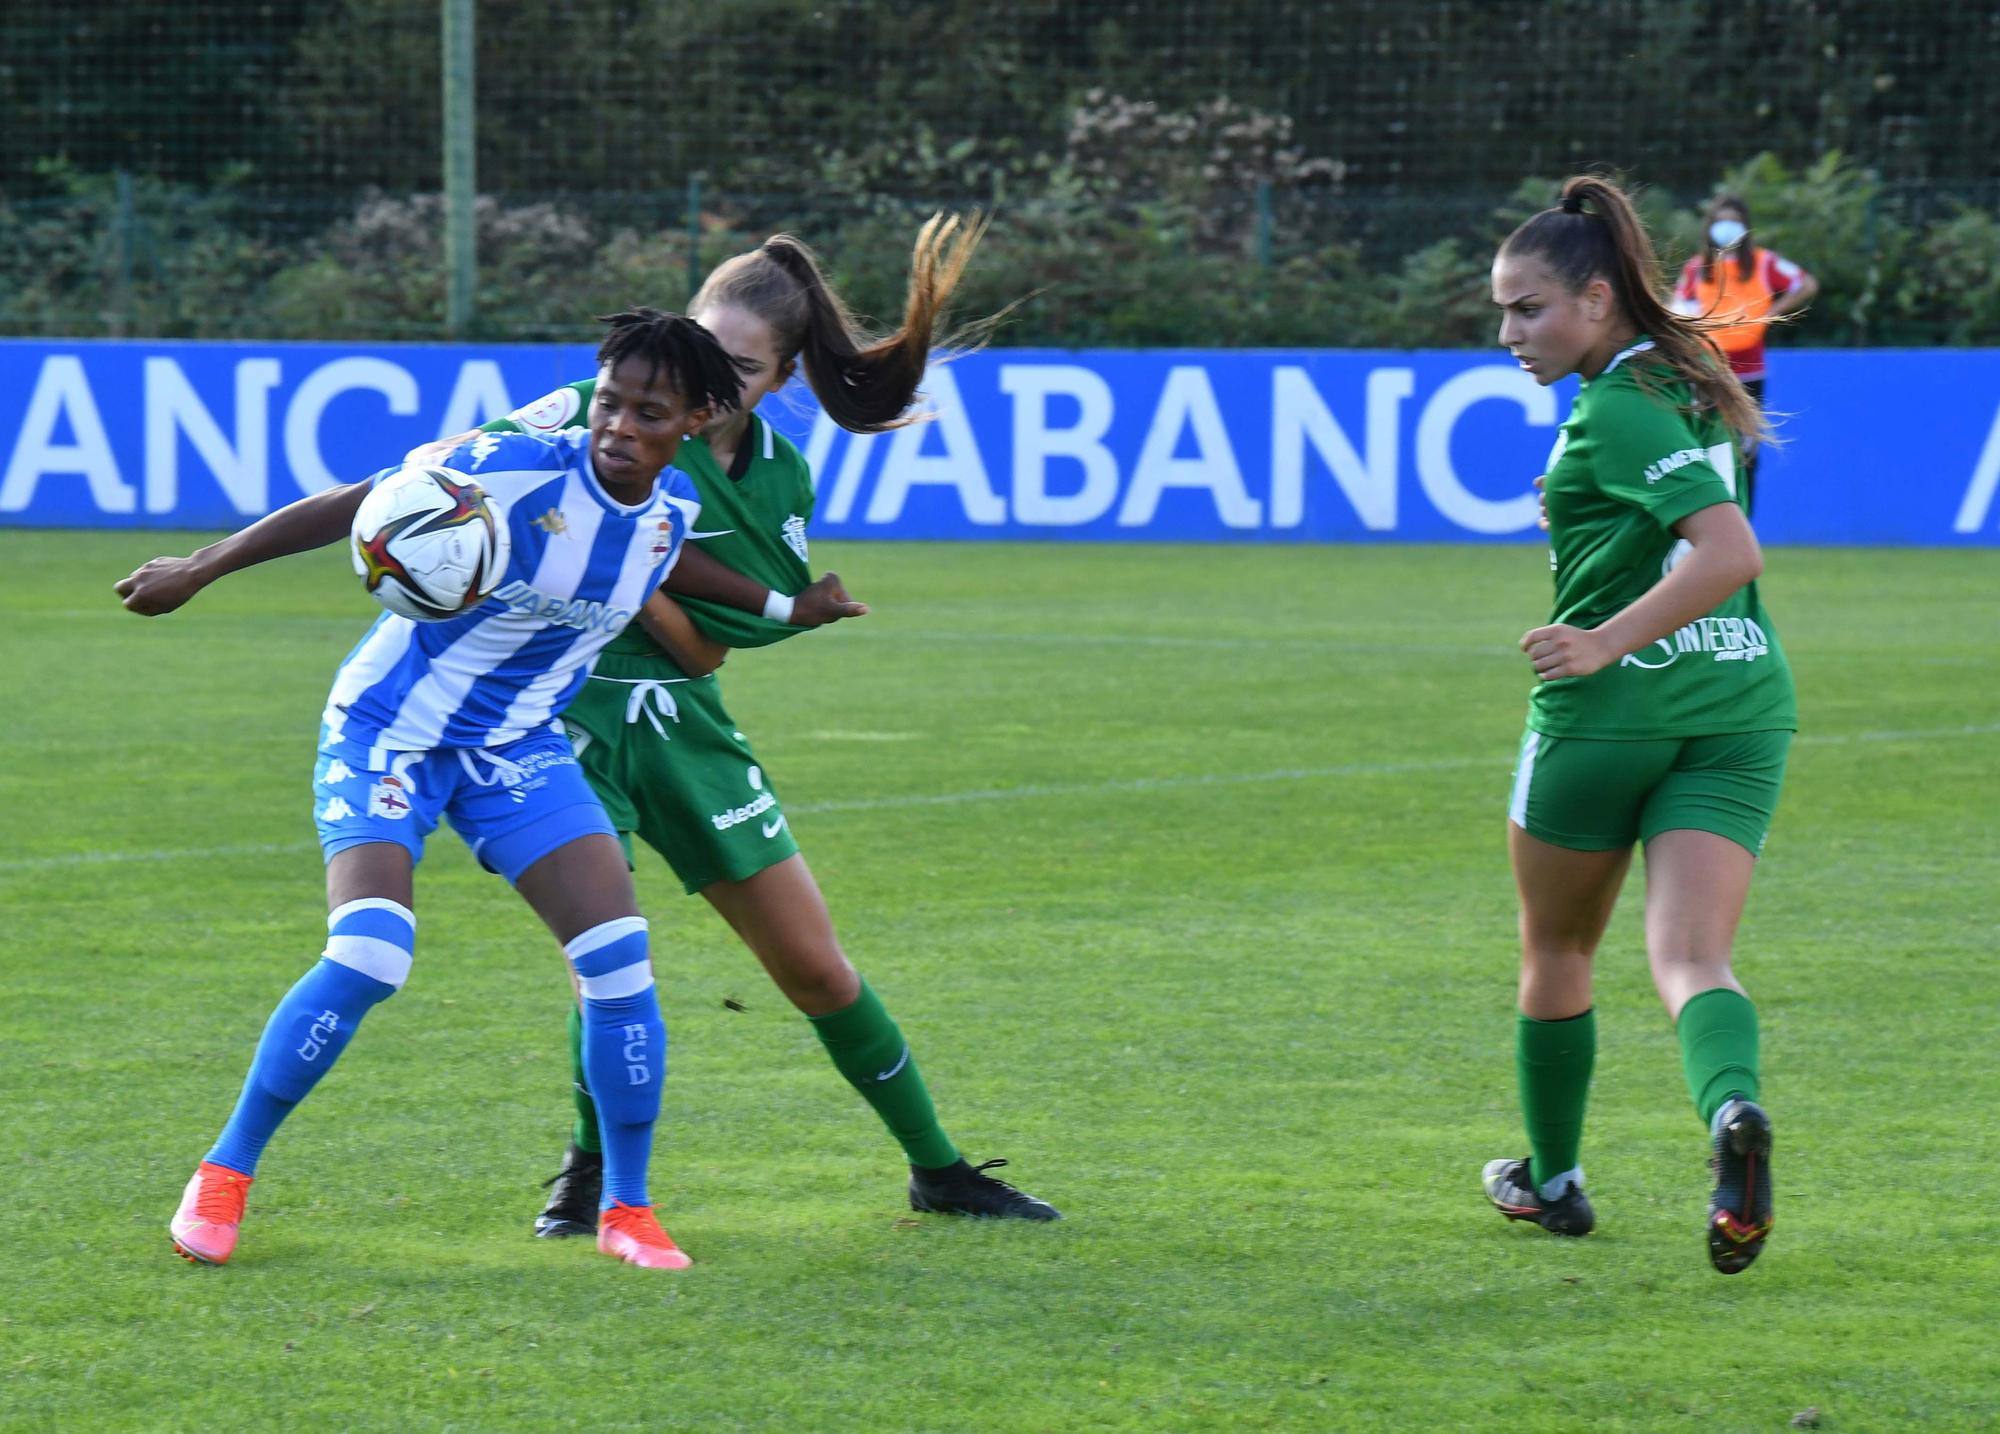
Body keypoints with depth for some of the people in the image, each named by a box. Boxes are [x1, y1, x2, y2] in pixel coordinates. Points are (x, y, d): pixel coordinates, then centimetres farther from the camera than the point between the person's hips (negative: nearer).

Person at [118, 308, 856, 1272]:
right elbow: (347, 509, -17)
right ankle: (225, 1175, -4)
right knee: (367, 955, -22)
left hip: (517, 742, 5)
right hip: (388, 729, -5)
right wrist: (198, 571, -15)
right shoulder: (516, 473, -24)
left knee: (619, 957, -8)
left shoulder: (674, 509, -5)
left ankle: (627, 1211, 7)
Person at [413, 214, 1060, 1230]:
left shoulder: (779, 480, 2)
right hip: (567, 713, -4)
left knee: (815, 967, 6)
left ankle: (936, 1170, 20)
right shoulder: (600, 410, -7)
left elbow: (707, 646, -7)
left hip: (681, 724, 4)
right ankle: (591, 1170, 6)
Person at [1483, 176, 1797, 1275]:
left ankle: (1551, 1178, 29)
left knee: (1555, 953, 15)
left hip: (1610, 711, -7)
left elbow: (1730, 552, -24)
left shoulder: (1617, 411, -14)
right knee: (1690, 959, -7)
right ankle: (1734, 1113, -37)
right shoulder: (1685, 380, 13)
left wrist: (1605, 642, -23)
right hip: (1740, 710, 7)